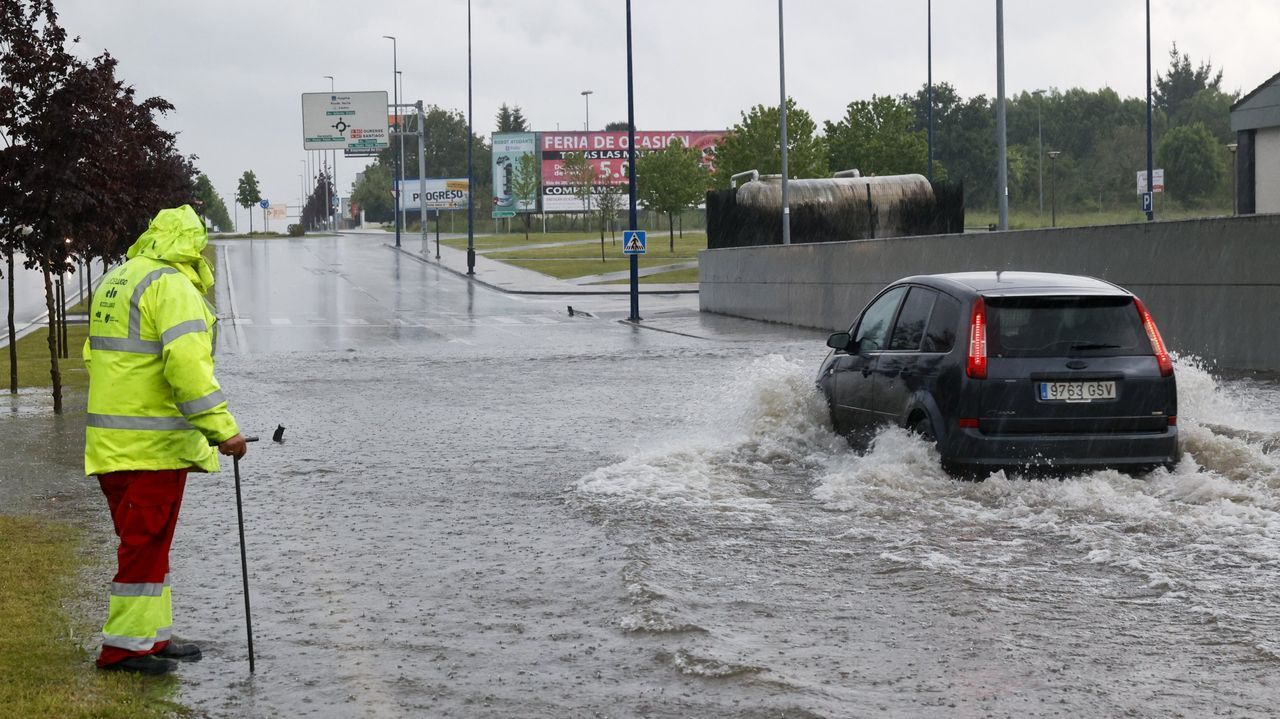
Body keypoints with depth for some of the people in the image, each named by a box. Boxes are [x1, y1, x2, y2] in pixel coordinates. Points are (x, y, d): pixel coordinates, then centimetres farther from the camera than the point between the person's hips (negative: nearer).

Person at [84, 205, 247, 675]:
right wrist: (222, 429, -24)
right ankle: (125, 646, 0)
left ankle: (152, 635, 23)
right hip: (153, 443, -9)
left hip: (112, 440, 9)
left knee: (146, 541, 16)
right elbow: (186, 363, -24)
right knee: (145, 543, -3)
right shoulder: (173, 286, -14)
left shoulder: (115, 282, 16)